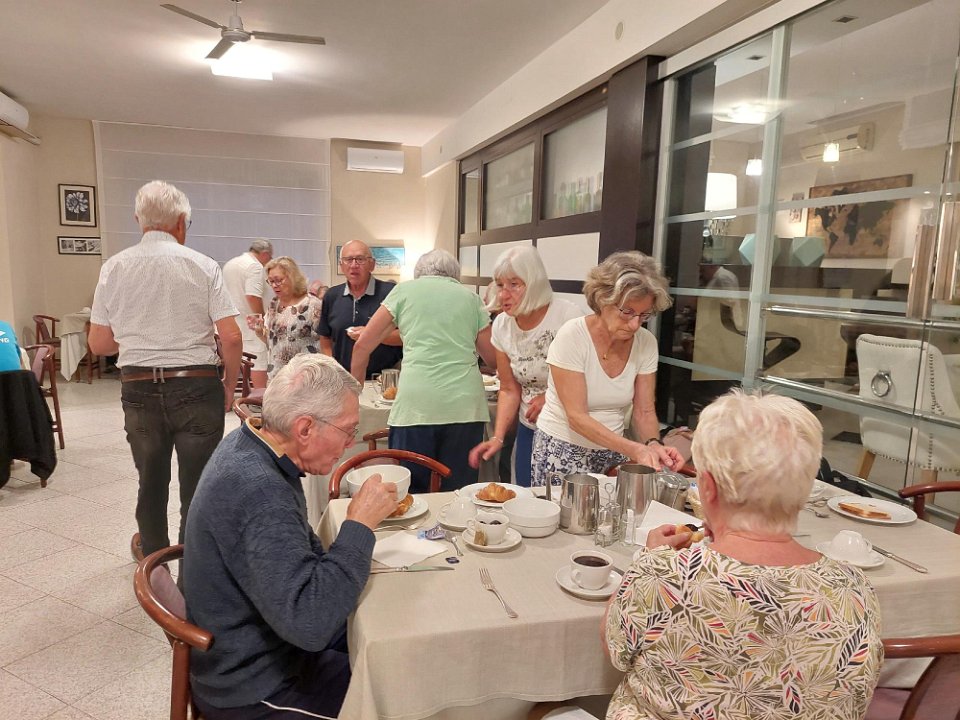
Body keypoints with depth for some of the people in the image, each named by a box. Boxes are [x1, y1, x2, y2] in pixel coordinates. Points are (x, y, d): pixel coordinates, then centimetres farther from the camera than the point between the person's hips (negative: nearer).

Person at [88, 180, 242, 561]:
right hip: (197, 387, -3)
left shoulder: (113, 268, 1)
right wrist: (229, 386, 3)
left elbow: (99, 344, 5)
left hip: (139, 389, 4)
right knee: (197, 488, 5)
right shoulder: (202, 266, -6)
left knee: (151, 483, 22)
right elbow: (231, 337, -11)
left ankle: (153, 557, 43)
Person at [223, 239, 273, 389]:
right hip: (251, 326, -9)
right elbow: (253, 297, -22)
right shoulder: (255, 266, -12)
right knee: (258, 363, -8)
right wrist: (263, 320, -11)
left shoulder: (229, 264, 17)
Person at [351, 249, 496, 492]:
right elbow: (492, 358, 18)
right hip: (465, 405, 2)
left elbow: (363, 345, 12)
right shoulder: (471, 297, 15)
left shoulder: (405, 290, 12)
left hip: (416, 403, -2)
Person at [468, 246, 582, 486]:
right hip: (529, 430, 5)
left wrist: (550, 398, -14)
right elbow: (509, 390, 4)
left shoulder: (567, 316, -19)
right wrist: (497, 437, -5)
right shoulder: (502, 325, -3)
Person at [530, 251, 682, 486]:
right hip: (563, 450, -4)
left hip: (614, 451, 4)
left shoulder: (646, 343, -7)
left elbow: (644, 412, -2)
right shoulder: (571, 337, -20)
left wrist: (653, 445, -22)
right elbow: (576, 417, -23)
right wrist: (634, 449, -32)